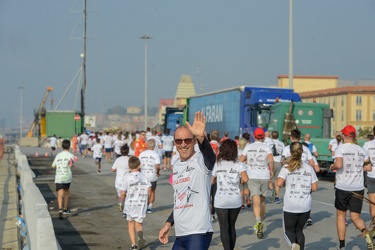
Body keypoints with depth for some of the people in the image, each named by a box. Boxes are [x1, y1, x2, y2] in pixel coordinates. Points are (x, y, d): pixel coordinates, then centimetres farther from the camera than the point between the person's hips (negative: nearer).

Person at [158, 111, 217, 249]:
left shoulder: (201, 160, -9)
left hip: (199, 233, -8)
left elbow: (211, 157, -35)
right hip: (180, 234, 8)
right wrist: (169, 222, 18)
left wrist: (201, 137, -54)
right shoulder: (176, 165, 14)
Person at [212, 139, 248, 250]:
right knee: (232, 226, 17)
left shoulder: (217, 164, 0)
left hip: (221, 201, -1)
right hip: (235, 201, 1)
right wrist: (240, 180, 5)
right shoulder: (239, 165, -3)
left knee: (224, 228, 1)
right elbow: (245, 179, -17)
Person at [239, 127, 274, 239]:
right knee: (262, 200, 18)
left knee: (256, 200, -13)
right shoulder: (266, 147, 3)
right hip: (265, 176, 1)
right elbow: (271, 160, -14)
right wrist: (272, 171, 0)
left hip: (252, 176, -1)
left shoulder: (248, 147, 6)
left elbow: (241, 160, 4)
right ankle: (261, 221, 30)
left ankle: (258, 222, -35)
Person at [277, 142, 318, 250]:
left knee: (289, 230, 11)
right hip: (306, 206, 3)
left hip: (290, 206, -3)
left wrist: (285, 184, 6)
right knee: (299, 230, 19)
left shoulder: (287, 167, -4)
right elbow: (314, 188, 2)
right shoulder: (309, 168, 4)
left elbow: (279, 183, -16)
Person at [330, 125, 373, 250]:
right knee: (355, 217, 6)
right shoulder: (361, 150, 7)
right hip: (358, 188, 3)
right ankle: (366, 234, -25)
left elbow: (338, 164, -23)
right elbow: (369, 167, 13)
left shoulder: (340, 149, -8)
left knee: (341, 215, 14)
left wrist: (333, 166, -2)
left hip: (343, 188, -3)